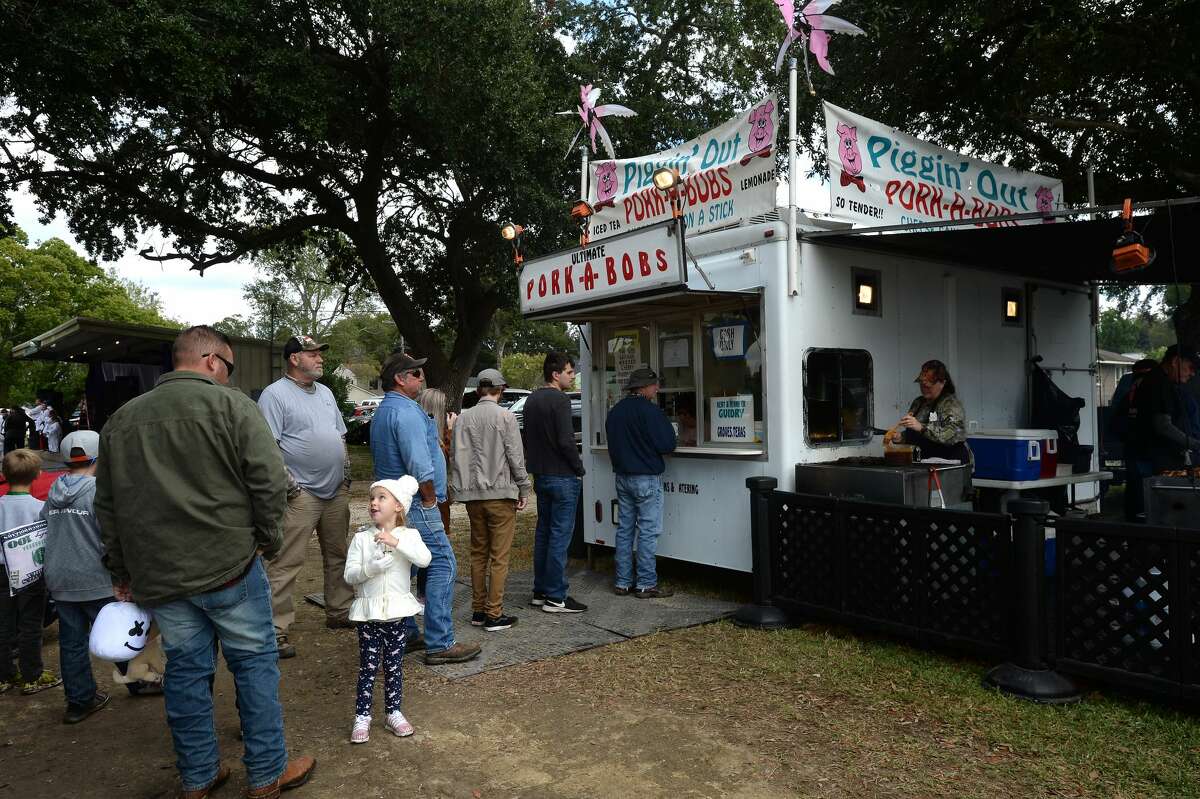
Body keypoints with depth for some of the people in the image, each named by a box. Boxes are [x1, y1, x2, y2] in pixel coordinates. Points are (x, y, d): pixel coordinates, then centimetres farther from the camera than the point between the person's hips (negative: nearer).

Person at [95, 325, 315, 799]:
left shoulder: (121, 419, 11)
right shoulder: (231, 405, -7)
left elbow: (106, 506, 15)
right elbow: (269, 481, -14)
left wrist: (121, 573, 22)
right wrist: (267, 539, 0)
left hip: (156, 577, 5)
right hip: (229, 566, -5)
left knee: (186, 672, 15)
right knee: (255, 665, 8)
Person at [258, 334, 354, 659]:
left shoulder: (325, 393, 16)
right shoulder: (275, 394, -8)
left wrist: (345, 473, 14)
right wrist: (290, 485, -18)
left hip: (336, 492, 8)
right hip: (302, 495, -8)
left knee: (339, 556, 15)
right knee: (286, 564, -5)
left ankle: (340, 612, 28)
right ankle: (276, 629, 0)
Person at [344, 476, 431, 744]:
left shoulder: (409, 535, -4)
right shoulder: (361, 538, -4)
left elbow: (424, 559, -22)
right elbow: (350, 575, -7)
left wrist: (396, 542, -30)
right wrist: (370, 568, -25)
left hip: (397, 611, 0)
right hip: (368, 613, 0)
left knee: (393, 666, 11)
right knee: (367, 667, 5)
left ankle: (393, 712, 25)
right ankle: (362, 716, 17)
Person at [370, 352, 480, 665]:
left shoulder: (383, 412, 17)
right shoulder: (406, 412, -17)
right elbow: (420, 465, -24)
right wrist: (430, 498, -12)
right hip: (415, 505, -11)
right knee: (443, 566, -9)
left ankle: (404, 634, 23)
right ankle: (439, 644, -8)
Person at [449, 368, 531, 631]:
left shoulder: (464, 418, 4)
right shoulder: (505, 417, -8)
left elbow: (457, 458, 5)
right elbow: (516, 457, -8)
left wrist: (459, 489, 13)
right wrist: (524, 489, 0)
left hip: (473, 495, 5)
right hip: (500, 494, -5)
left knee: (478, 554, 14)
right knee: (499, 557, 0)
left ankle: (478, 610, 20)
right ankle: (494, 614, 2)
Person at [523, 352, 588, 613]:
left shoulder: (531, 400, 13)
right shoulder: (559, 400, -16)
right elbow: (566, 441, -21)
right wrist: (579, 469, -9)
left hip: (541, 476, 9)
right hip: (562, 477, -9)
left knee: (543, 533, 14)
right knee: (560, 535, -4)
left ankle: (540, 592, 21)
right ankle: (555, 597, -1)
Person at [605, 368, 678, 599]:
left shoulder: (614, 412, 11)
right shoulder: (650, 410, -15)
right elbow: (668, 444, -15)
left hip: (622, 476, 8)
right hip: (646, 478, -8)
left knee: (624, 530, 12)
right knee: (648, 532, -1)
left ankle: (623, 582, 16)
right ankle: (646, 584, 2)